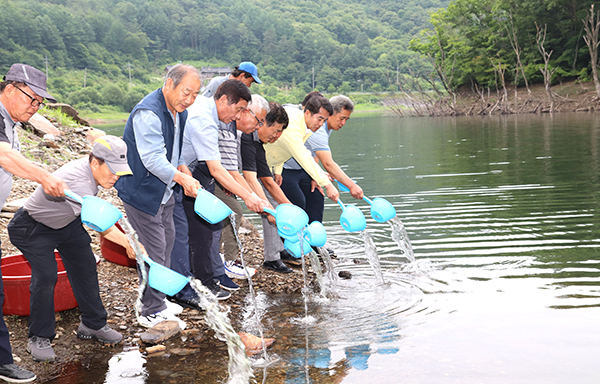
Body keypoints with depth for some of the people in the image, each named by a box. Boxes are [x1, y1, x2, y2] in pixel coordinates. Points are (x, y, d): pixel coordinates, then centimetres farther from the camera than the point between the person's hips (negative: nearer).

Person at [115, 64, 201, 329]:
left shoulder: (180, 110, 6)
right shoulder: (148, 113, -25)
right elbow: (153, 159, -30)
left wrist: (184, 169, 3)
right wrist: (182, 178, -36)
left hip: (165, 191, 10)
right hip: (142, 191, -10)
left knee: (166, 245, 18)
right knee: (153, 251, -5)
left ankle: (156, 301, 33)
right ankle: (152, 312, 8)